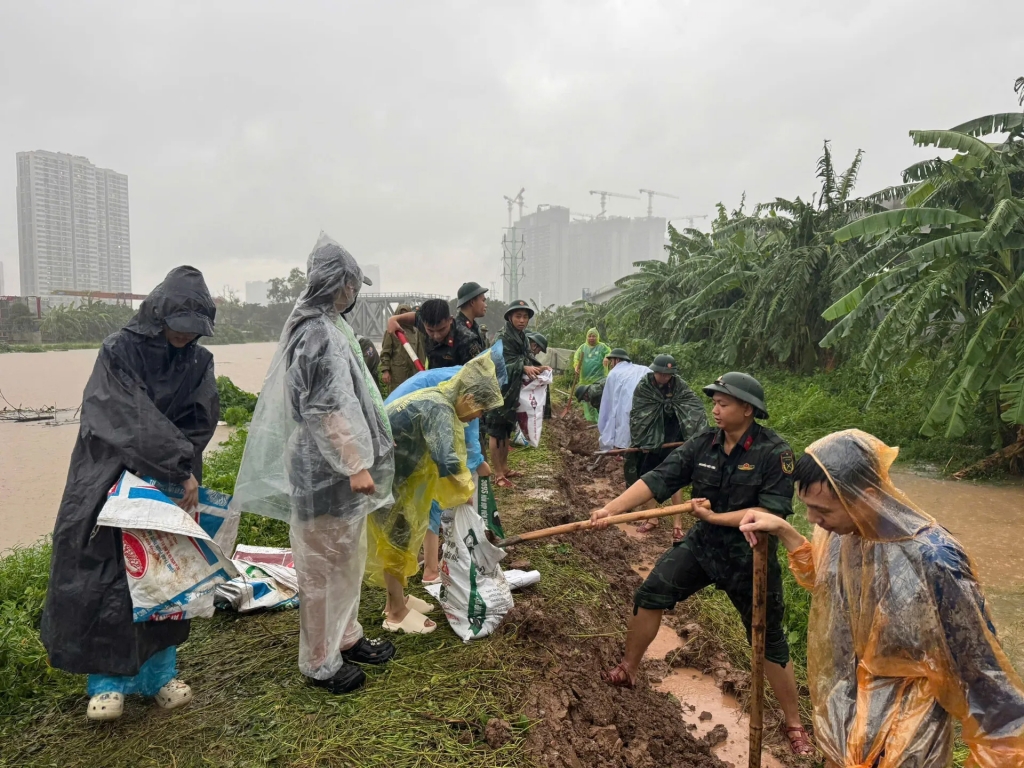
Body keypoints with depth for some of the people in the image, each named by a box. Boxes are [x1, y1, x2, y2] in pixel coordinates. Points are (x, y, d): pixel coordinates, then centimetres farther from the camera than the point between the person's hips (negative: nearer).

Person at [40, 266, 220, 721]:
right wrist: (181, 469, -25)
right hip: (111, 486, -3)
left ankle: (158, 672, 23)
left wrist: (181, 475, -19)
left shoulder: (198, 363, 1)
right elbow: (133, 421, -21)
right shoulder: (119, 352, -12)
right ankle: (108, 680, 18)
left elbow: (199, 427, -4)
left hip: (170, 490, 4)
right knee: (104, 579, 1)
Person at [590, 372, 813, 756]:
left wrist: (716, 516, -25)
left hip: (750, 557, -3)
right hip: (702, 544, 4)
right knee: (650, 596, -4)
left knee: (770, 641, 8)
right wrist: (611, 509, -24)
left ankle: (794, 725, 29)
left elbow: (774, 511, -23)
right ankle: (627, 670, 19)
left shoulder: (773, 452, -19)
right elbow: (658, 479, -15)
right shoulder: (703, 444, -8)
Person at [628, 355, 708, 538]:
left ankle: (677, 523, 3)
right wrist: (641, 441, -9)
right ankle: (652, 518, 22)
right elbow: (637, 415, -6)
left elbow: (696, 410, -11)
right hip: (650, 440, 2)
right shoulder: (643, 387, -8)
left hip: (673, 441, -2)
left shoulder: (681, 387, -8)